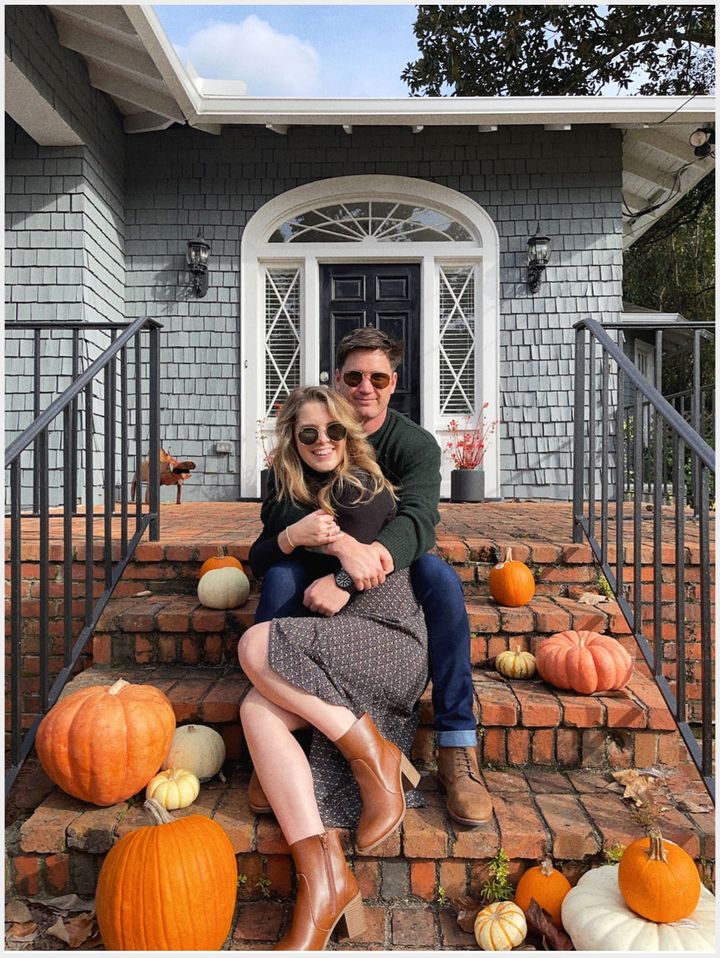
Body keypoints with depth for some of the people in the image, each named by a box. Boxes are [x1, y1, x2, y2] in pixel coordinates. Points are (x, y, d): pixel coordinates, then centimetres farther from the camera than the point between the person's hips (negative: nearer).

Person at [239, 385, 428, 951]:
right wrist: (291, 535, -6)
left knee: (256, 645, -25)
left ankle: (373, 755, -14)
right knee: (259, 710, -20)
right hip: (340, 649, 7)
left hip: (390, 640, -7)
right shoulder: (298, 495, 18)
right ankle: (324, 878, -22)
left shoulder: (363, 486, -4)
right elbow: (257, 562, 13)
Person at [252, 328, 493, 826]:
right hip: (319, 562, 1)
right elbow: (275, 508, -23)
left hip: (394, 566, 0)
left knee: (441, 577, -30)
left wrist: (345, 579, -44)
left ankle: (457, 749, -24)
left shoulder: (415, 443, -12)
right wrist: (343, 545, -43)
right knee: (280, 577, -30)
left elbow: (417, 520, -29)